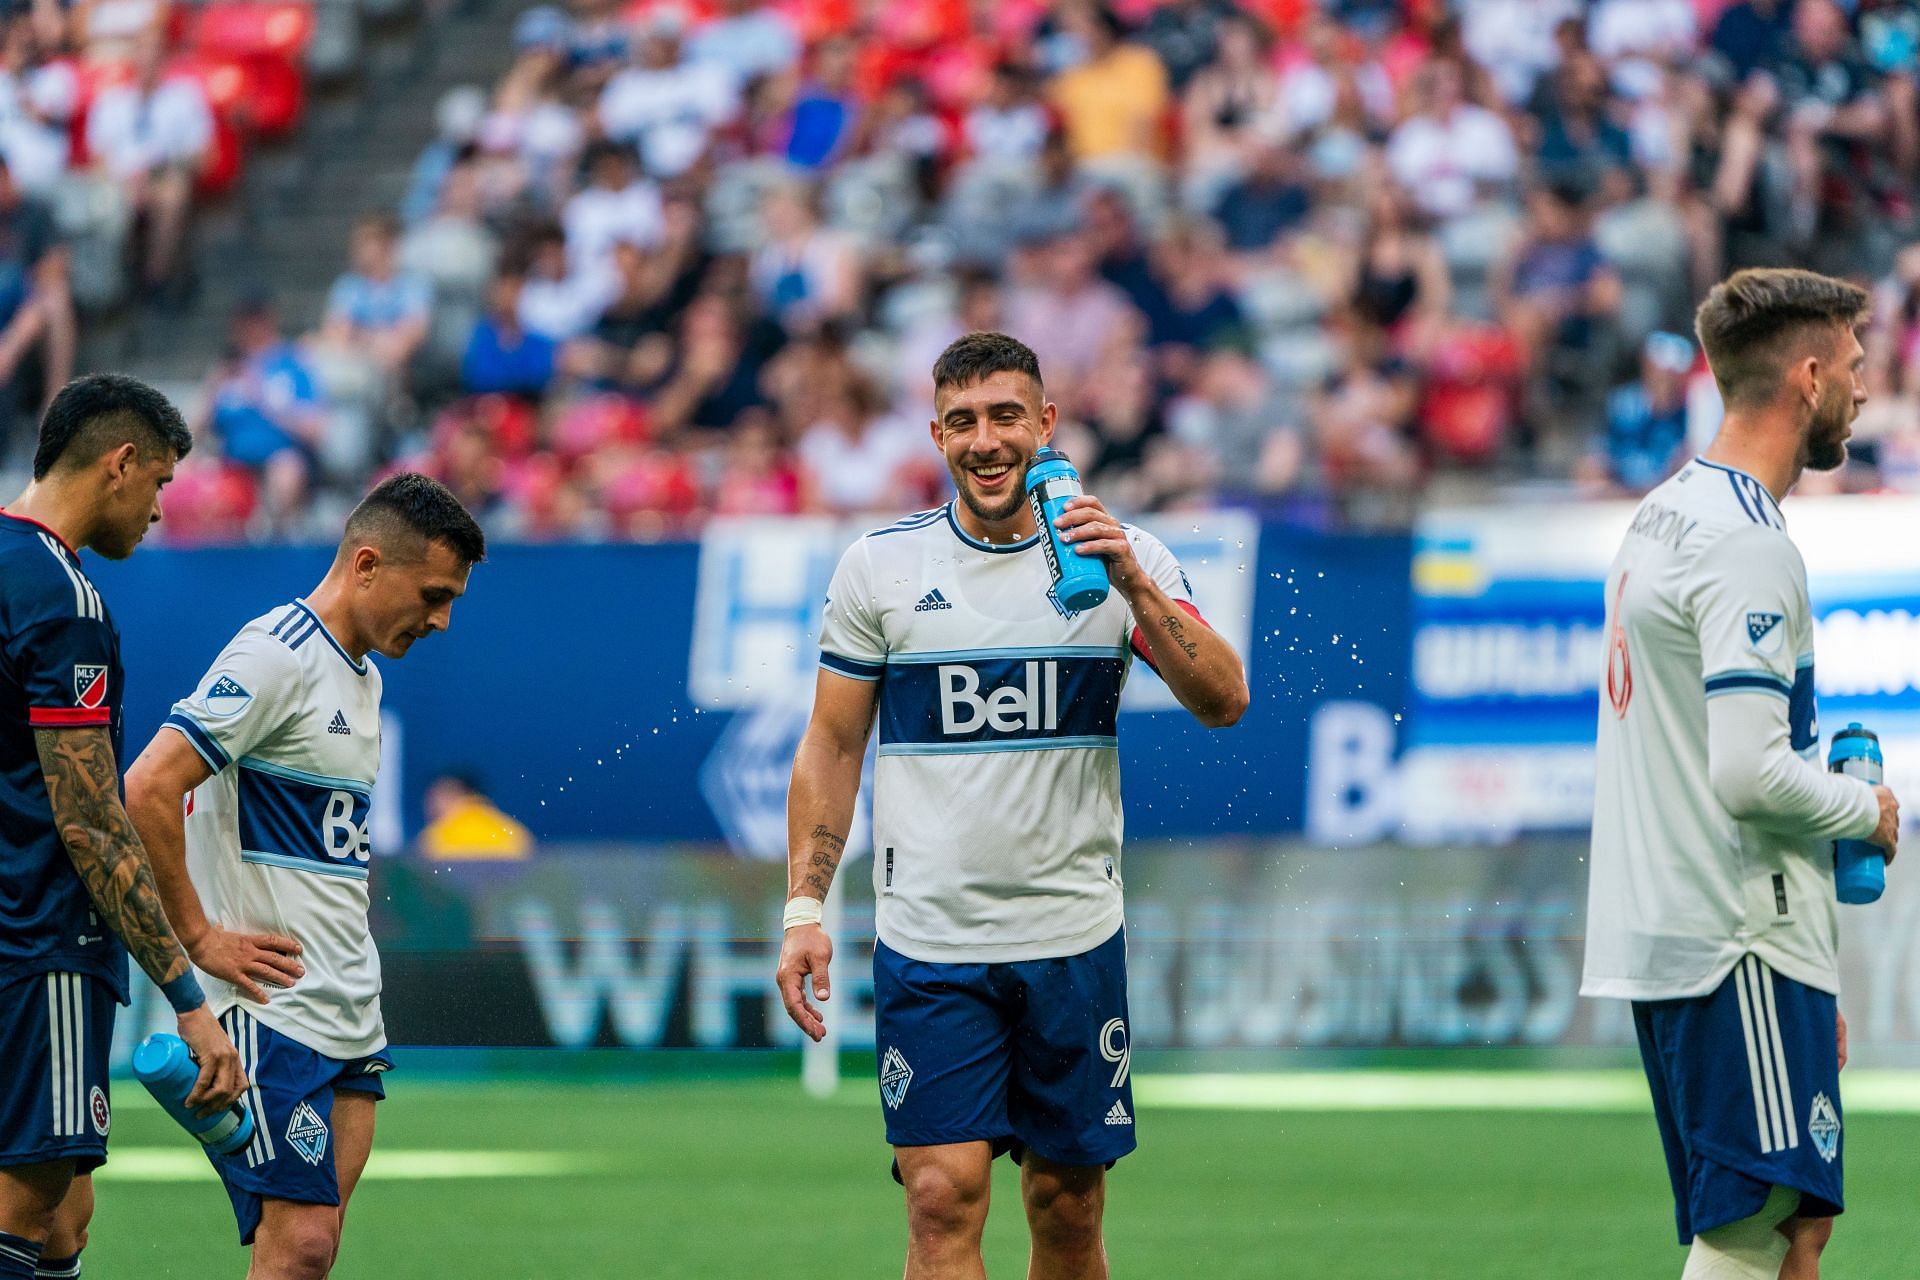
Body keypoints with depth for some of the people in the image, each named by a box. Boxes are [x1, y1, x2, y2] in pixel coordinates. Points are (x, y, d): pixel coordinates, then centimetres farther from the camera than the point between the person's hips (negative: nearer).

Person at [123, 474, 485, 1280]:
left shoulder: (362, 675, 18)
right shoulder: (276, 657, -12)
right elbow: (147, 791, -20)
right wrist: (198, 938, -16)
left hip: (350, 1018, 9)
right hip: (273, 1013, -9)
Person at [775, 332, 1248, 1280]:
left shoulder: (1127, 558, 2)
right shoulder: (881, 564, 2)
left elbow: (1223, 703, -8)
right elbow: (832, 745, 8)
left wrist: (1135, 587, -22)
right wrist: (804, 908, 0)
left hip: (1076, 940, 1)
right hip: (927, 943, -1)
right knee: (944, 1199, -12)